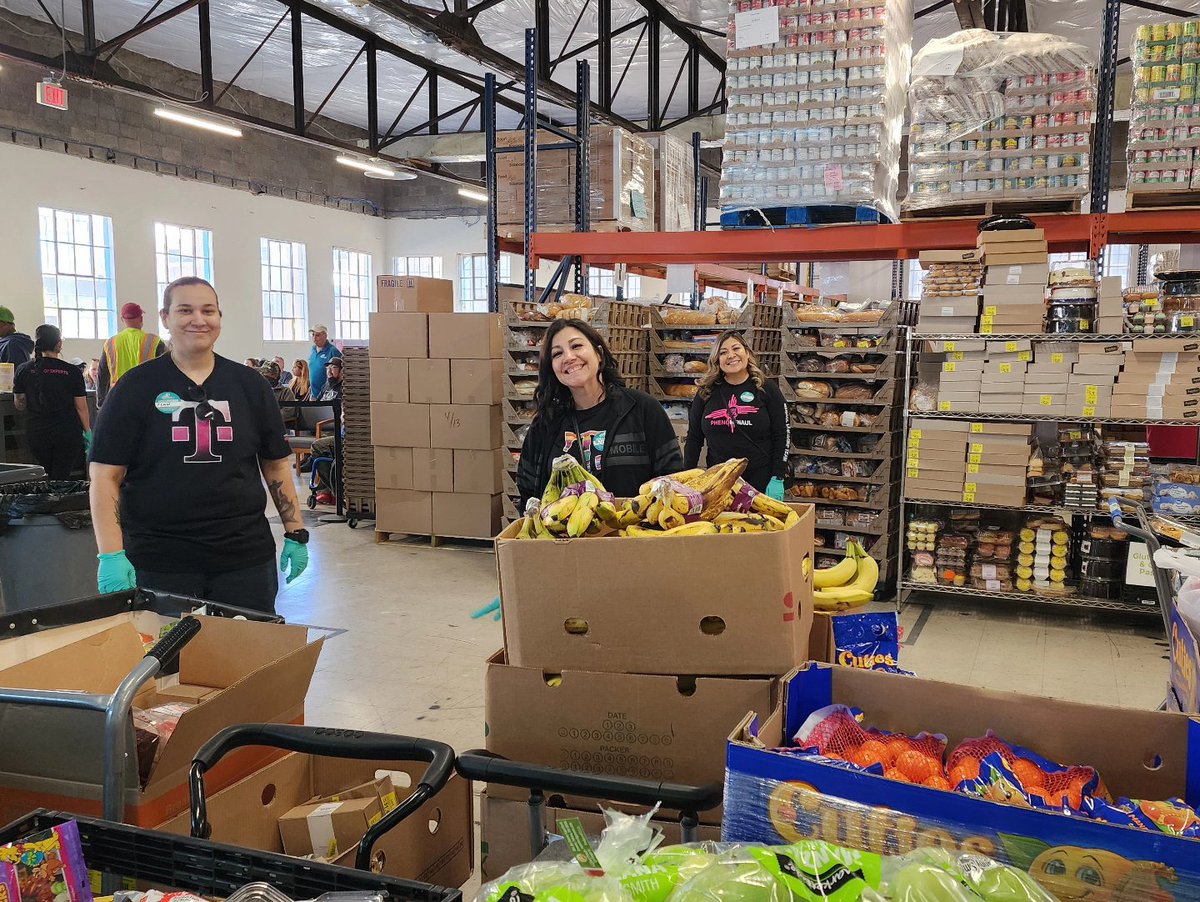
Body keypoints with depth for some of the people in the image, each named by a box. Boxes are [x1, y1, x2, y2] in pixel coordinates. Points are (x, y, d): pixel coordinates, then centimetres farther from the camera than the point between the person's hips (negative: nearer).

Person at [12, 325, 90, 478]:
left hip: (37, 432, 3)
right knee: (61, 479, 2)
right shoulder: (73, 371, -8)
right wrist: (87, 431, 5)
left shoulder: (24, 370, -2)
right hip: (68, 432, -2)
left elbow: (19, 405, 4)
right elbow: (81, 407, -5)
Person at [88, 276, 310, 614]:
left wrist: (295, 533, 6)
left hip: (245, 557, 2)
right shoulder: (136, 387, 0)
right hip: (159, 563, -2)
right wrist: (111, 556, -11)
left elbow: (277, 465, 12)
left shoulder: (248, 384, 7)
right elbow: (106, 476, -3)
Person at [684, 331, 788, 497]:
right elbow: (694, 438, 9)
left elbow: (781, 436, -2)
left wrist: (777, 479, -9)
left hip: (761, 480, -2)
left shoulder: (767, 389, 0)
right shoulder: (707, 392, 6)